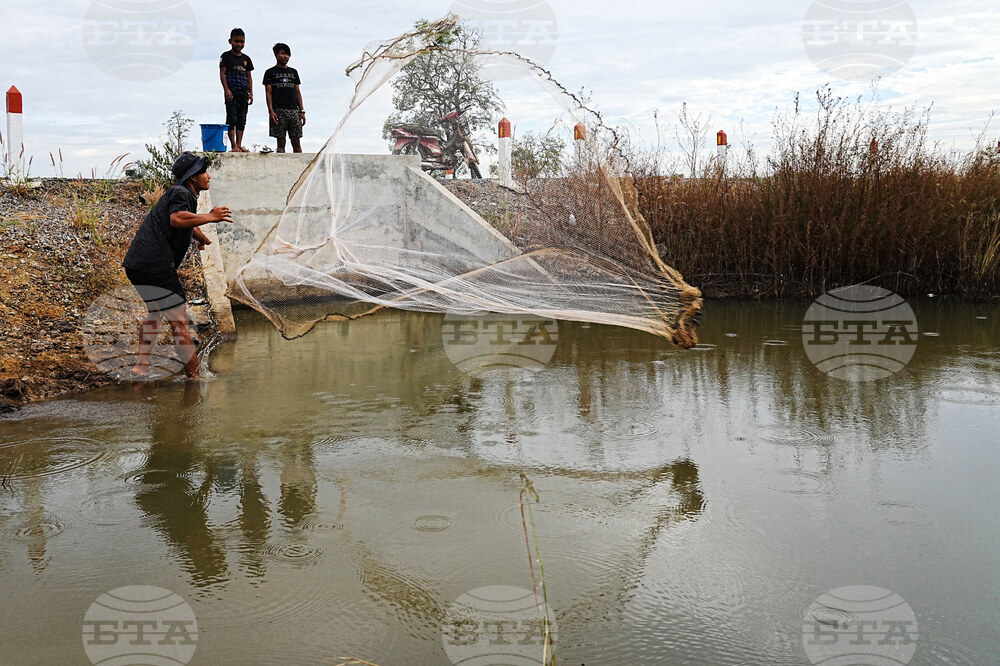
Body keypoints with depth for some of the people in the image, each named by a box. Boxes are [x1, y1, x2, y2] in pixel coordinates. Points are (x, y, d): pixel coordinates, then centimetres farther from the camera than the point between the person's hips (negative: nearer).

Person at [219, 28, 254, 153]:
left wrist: (251, 93, 8)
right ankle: (234, 146, -8)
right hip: (231, 92, -5)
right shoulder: (226, 56, 1)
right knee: (232, 118, -7)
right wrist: (226, 89, -14)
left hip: (244, 93, 5)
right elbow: (222, 73, -3)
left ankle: (239, 145, 7)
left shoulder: (246, 58, 15)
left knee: (242, 119, 4)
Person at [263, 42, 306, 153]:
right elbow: (268, 93, 0)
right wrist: (271, 111, -12)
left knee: (296, 142, -1)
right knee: (281, 142, -3)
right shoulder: (270, 72, 6)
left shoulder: (293, 72, 18)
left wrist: (302, 111, 8)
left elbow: (298, 92, 17)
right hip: (279, 111, -3)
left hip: (294, 110, 3)